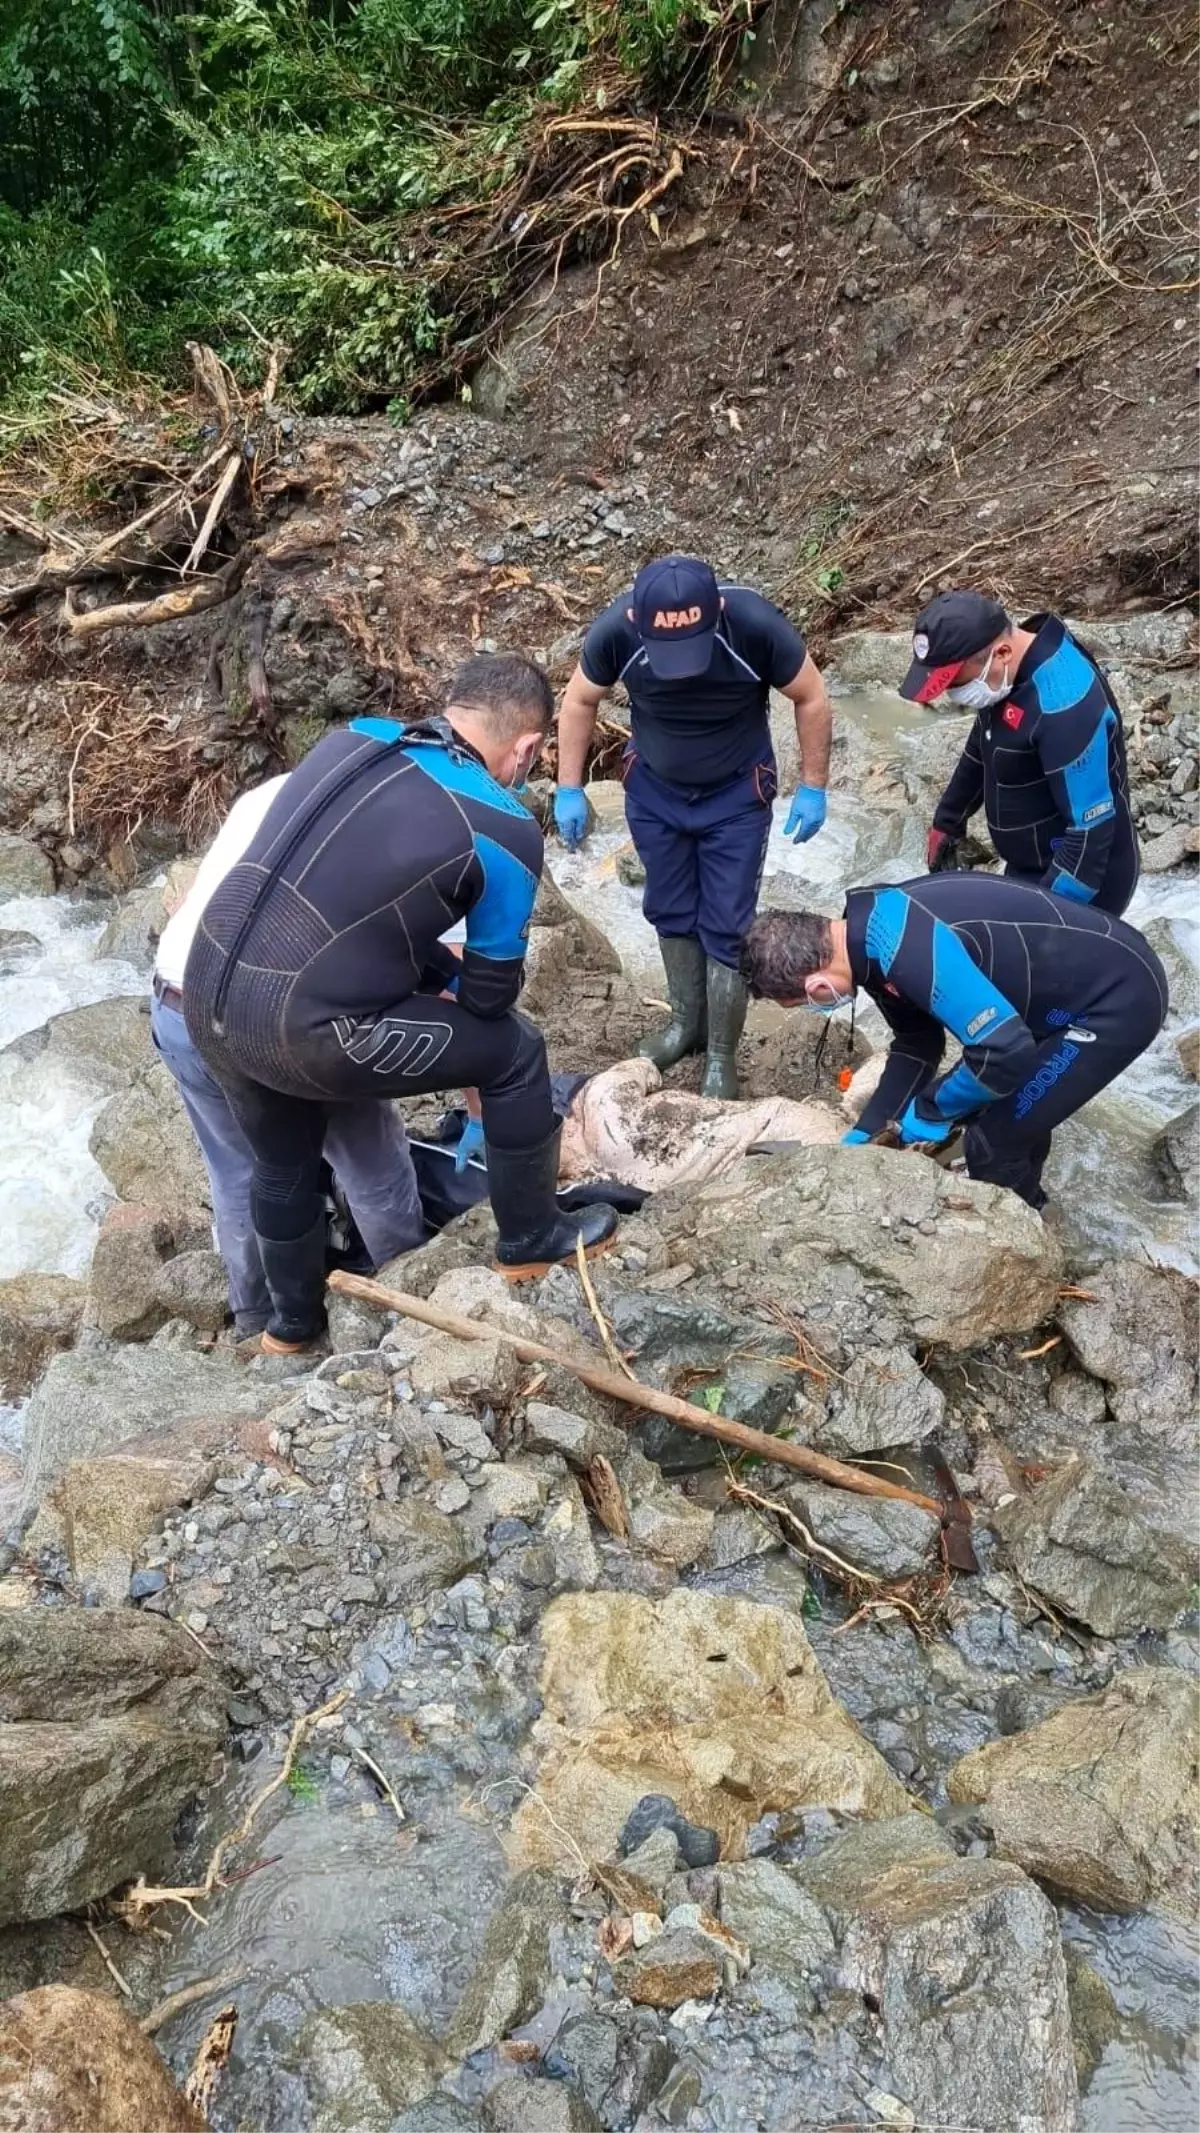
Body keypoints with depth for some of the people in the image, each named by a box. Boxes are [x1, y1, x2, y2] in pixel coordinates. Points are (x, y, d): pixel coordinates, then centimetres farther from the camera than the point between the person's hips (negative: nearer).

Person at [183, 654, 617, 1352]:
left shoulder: (353, 737, 8)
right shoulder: (507, 830, -8)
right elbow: (490, 994, 2)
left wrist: (437, 971, 22)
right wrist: (452, 982, 25)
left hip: (207, 996, 7)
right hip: (300, 1032, -7)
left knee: (285, 1164, 32)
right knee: (514, 1052, 12)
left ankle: (293, 1320, 55)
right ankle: (533, 1240, 30)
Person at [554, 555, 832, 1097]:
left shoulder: (756, 625, -32)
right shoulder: (614, 630, -27)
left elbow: (812, 698, -14)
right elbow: (580, 702, -7)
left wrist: (813, 787, -11)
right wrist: (569, 789, -5)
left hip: (736, 794, -2)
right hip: (653, 790, 2)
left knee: (726, 926, 0)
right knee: (671, 912, 14)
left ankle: (721, 1055, 16)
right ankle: (687, 1022, 36)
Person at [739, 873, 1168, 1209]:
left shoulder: (907, 949, -32)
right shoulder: (873, 928, 0)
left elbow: (1005, 1051, -33)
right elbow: (916, 1044, 11)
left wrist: (930, 1111, -15)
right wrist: (864, 1134, 8)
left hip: (1117, 998, -9)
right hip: (1085, 977, 9)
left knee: (994, 1140, -4)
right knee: (1009, 1110, 22)